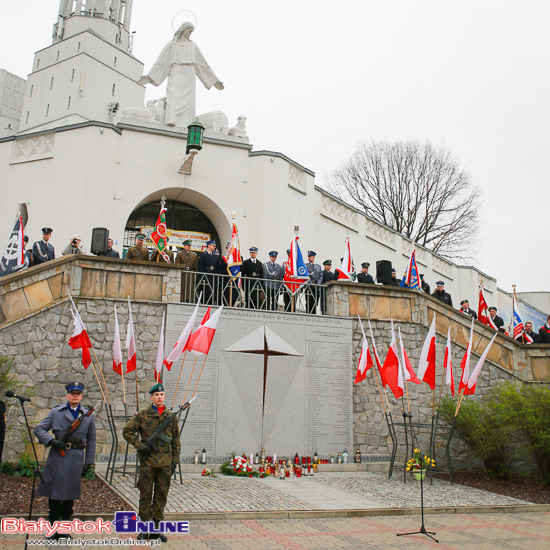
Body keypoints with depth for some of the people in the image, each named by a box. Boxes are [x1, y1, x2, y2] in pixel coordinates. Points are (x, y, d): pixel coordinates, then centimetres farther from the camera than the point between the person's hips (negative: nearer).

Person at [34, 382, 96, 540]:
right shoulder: (56, 412, 4)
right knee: (55, 492, 2)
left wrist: (89, 462, 8)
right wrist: (51, 440, -14)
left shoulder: (88, 415, 9)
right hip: (58, 457, -1)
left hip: (76, 459, 2)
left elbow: (91, 439, 12)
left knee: (70, 493, 8)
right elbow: (38, 429, 4)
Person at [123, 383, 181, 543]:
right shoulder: (143, 414, 0)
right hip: (147, 461, -2)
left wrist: (175, 460, 7)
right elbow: (127, 431, 3)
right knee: (145, 494, 4)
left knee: (161, 494, 7)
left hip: (165, 462, 2)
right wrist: (140, 446, -7)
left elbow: (176, 441, 12)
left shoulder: (171, 416, 8)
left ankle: (157, 528, 18)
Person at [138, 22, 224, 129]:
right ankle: (171, 122, -33)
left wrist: (215, 80, 20)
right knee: (174, 98, -20)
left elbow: (203, 64, 23)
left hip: (189, 76, 3)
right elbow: (161, 61, 7)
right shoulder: (172, 44, 12)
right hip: (176, 74, -3)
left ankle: (184, 127, -12)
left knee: (188, 101, -8)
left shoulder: (193, 46, 21)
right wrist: (149, 77, -3)